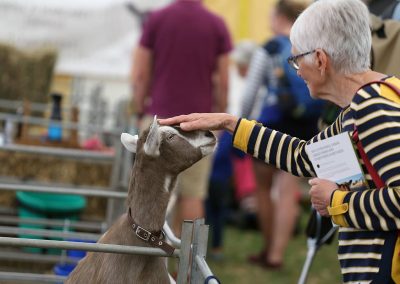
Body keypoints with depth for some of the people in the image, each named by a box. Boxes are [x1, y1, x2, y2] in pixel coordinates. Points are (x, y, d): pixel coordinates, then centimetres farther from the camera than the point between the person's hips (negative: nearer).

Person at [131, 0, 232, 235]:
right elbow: (222, 82, -1)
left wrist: (141, 111, 10)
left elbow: (140, 75, -1)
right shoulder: (217, 25, -1)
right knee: (192, 194, 6)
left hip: (160, 117, 0)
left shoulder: (156, 19, 0)